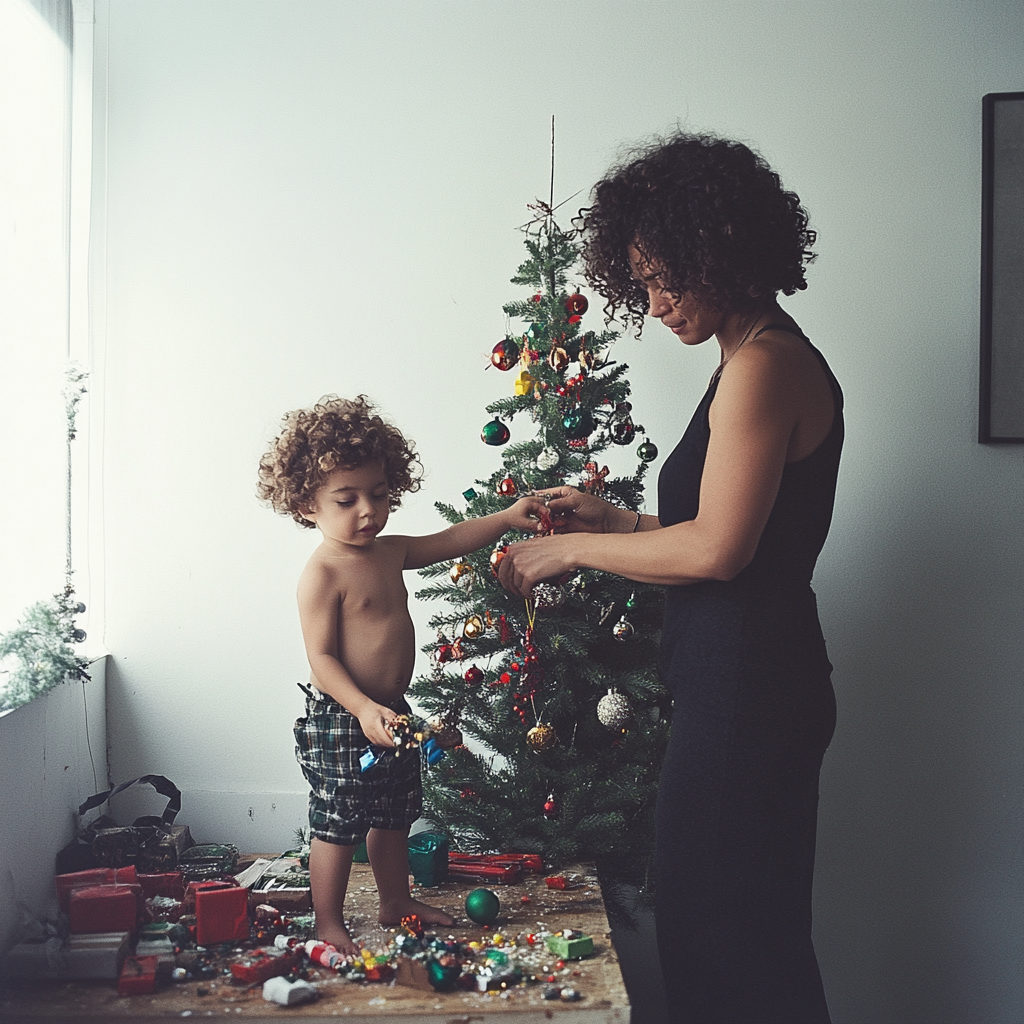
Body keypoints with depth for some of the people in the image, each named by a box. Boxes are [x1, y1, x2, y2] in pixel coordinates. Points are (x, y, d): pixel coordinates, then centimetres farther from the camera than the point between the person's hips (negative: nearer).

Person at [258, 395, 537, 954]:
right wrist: (364, 709, -32)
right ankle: (329, 925, 20)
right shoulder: (322, 574, -20)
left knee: (393, 818, 22)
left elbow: (448, 541, 16)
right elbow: (321, 658, -22)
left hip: (389, 713, 9)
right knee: (337, 825, 3)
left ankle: (396, 901, 40)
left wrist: (507, 518, 6)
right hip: (339, 720, -8)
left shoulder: (390, 552, 5)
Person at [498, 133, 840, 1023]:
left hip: (745, 696, -10)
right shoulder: (769, 358, 15)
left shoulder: (764, 365, -16)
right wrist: (617, 520, 14)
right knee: (752, 936, 20)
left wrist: (572, 550, -10)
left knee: (723, 939, 3)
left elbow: (717, 549, -21)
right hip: (744, 688, 10)